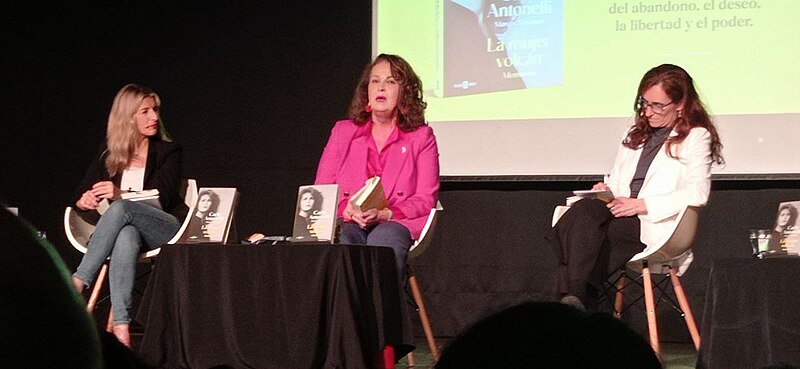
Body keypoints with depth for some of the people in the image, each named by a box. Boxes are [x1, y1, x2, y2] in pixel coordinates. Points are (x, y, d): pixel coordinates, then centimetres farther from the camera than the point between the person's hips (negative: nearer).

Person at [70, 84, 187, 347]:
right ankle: (120, 326, -53)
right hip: (125, 226, 2)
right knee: (126, 236, -39)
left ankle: (78, 283, -41)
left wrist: (121, 195, -24)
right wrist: (84, 201, -15)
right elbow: (80, 194, 11)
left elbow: (162, 196, -8)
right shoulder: (109, 155, 15)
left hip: (164, 228, -1)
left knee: (121, 208, -34)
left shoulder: (168, 152, 7)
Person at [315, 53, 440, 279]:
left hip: (395, 224, -1)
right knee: (342, 241, -35)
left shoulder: (421, 137, 14)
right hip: (348, 224, 1)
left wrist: (383, 214, -15)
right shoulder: (343, 132, 20)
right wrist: (345, 210, -11)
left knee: (383, 238, -37)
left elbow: (425, 199, 3)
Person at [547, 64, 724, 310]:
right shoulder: (635, 135, 30)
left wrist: (642, 205, -15)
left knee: (583, 214, -32)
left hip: (655, 227, -6)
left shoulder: (696, 137, 8)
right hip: (619, 218, 6)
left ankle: (574, 298, -37)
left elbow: (697, 193, -7)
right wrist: (605, 190, 4)